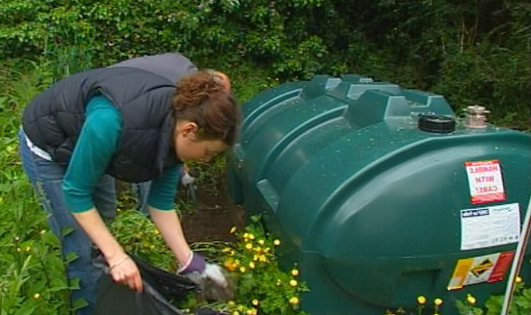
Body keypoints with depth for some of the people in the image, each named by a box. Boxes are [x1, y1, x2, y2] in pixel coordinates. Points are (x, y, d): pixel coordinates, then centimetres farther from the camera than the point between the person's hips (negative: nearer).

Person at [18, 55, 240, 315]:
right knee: (83, 249, -5)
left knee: (103, 219, 23)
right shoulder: (112, 121, -43)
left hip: (86, 142, 7)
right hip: (47, 146, -7)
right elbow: (75, 190, -30)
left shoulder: (175, 124, -20)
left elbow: (161, 201, -11)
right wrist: (116, 256, -31)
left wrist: (189, 262, -14)